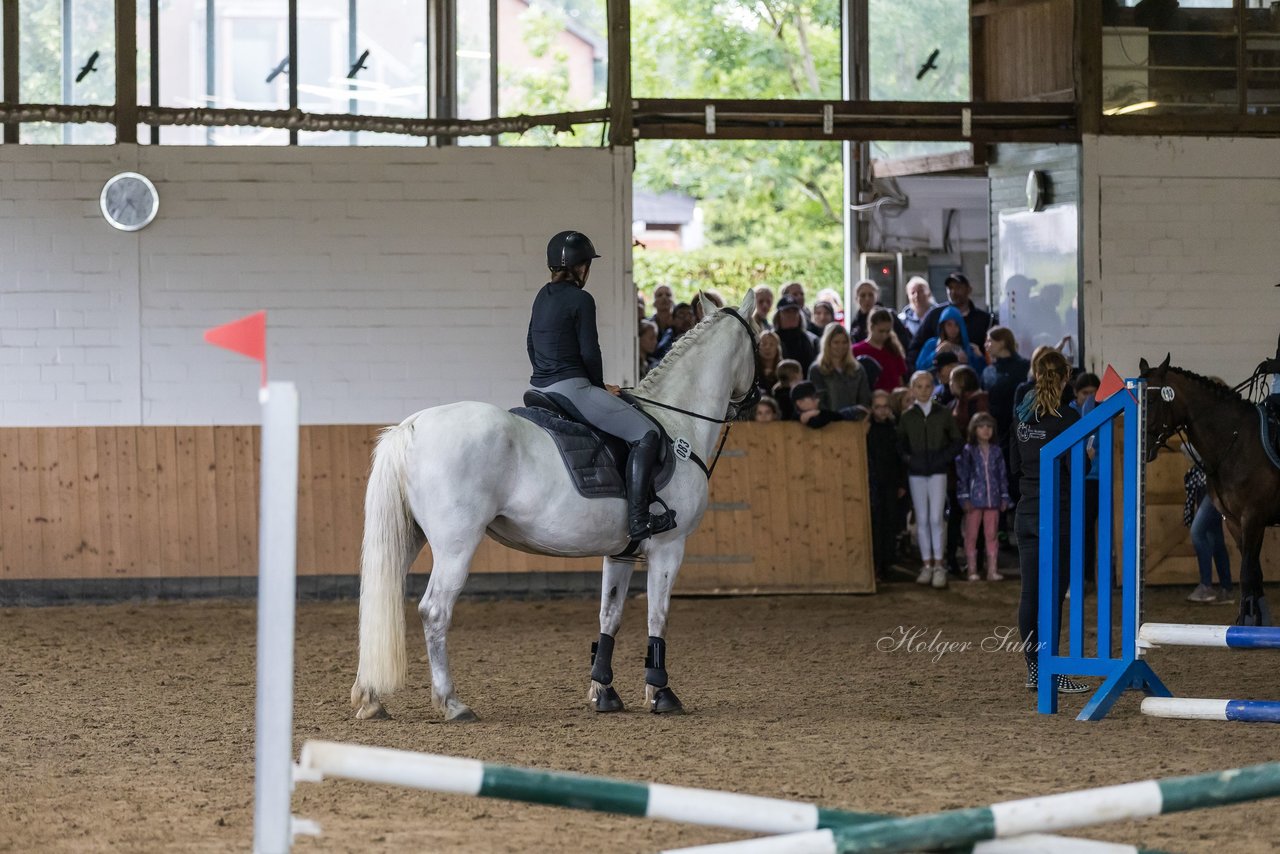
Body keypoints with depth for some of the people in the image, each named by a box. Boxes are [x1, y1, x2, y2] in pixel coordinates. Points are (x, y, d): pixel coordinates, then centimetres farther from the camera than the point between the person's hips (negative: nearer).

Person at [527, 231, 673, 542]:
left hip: (541, 388, 9)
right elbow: (589, 352, -13)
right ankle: (638, 520, -21)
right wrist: (600, 387, 4)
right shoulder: (580, 300, -12)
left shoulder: (544, 296, 13)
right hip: (572, 387, -9)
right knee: (646, 434, -10)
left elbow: (531, 344, 20)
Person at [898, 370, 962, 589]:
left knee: (935, 518, -9)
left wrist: (944, 458, -5)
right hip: (916, 473, 2)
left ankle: (938, 565, -5)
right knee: (921, 519, 4)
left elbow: (956, 442, 7)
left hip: (938, 472, -2)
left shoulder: (943, 414, 1)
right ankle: (927, 565, 10)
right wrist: (908, 458, -7)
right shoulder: (907, 417, 4)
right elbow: (900, 445, 10)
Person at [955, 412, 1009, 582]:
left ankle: (992, 570, 7)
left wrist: (1004, 496, 9)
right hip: (975, 498, -3)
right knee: (971, 535, 1)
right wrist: (964, 498, -9)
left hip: (992, 498, 3)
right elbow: (962, 475, -3)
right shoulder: (968, 451, -1)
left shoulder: (996, 451, 10)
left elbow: (1002, 475, 13)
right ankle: (972, 570, 5)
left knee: (992, 535, 4)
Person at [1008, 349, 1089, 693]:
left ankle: (1034, 670, 13)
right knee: (1053, 595, -4)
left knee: (1030, 593, 9)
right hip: (1059, 514, -6)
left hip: (1027, 513, 6)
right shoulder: (1066, 417, -13)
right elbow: (1078, 469, -15)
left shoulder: (1022, 416, 7)